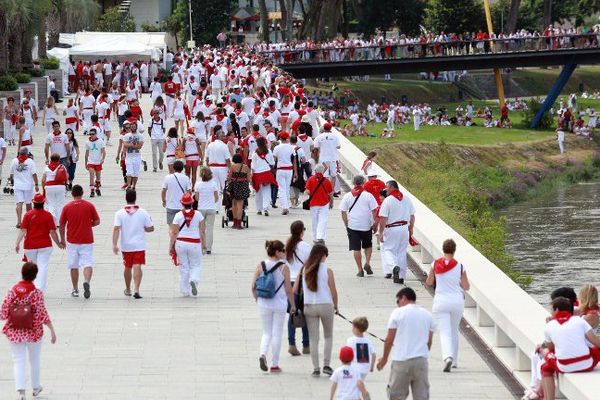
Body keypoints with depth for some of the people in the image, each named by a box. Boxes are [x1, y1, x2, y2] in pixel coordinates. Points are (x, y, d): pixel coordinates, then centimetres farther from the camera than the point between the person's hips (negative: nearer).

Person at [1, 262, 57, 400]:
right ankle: (36, 387, 35)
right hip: (33, 332, -1)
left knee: (19, 361, 4)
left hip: (15, 332, 1)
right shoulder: (36, 293, -15)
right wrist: (52, 331, -12)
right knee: (35, 359, 20)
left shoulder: (12, 291, -9)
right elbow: (42, 314, -17)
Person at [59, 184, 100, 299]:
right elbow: (97, 222, 2)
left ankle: (75, 289, 15)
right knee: (88, 264, -2)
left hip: (72, 241, 1)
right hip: (87, 241, -1)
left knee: (73, 266, 11)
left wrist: (62, 239, 16)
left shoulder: (67, 207, -2)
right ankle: (86, 281, -29)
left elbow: (61, 226, 3)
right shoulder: (89, 206, -3)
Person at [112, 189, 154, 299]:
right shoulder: (143, 212, -4)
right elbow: (150, 228, 0)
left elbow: (116, 229, -14)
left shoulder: (120, 213, -5)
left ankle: (128, 289, 32)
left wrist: (114, 245, -16)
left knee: (127, 267, 17)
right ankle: (136, 289, -22)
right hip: (139, 245, -1)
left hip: (126, 246, 1)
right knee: (137, 267, -5)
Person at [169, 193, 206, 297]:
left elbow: (174, 233, -5)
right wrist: (203, 244, 13)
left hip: (181, 243, 0)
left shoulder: (178, 215, -5)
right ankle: (193, 280, -19)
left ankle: (185, 291, 10)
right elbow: (202, 232, 1)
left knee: (183, 268, 9)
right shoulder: (198, 214, -2)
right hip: (195, 243, 0)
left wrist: (171, 246, 3)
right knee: (195, 266, 12)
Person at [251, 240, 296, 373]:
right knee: (277, 334, 7)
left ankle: (263, 354, -11)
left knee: (267, 333, 15)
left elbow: (253, 287, 1)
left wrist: (258, 300, 16)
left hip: (264, 304, 3)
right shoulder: (283, 267, -9)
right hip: (279, 304, -3)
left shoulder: (260, 266, -1)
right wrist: (293, 305, 5)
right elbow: (288, 289, -7)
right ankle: (275, 364, 10)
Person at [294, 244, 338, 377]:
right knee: (328, 336, 16)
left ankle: (316, 368, 7)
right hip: (325, 306, -2)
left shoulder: (304, 270, -1)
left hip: (309, 306, 2)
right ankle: (326, 365, 8)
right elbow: (333, 292, -6)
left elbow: (295, 290, -1)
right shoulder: (327, 271, -8)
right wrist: (336, 306, 10)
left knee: (313, 339, 8)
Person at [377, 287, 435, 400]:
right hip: (422, 361, 4)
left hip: (401, 361, -4)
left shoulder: (398, 313, -3)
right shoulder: (427, 315, 10)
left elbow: (389, 339, -2)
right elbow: (429, 341, 12)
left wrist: (384, 358, 10)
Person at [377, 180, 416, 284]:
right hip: (404, 228, 5)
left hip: (391, 229, -5)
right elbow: (412, 216, 11)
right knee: (402, 252, 12)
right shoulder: (407, 200, 5)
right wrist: (411, 229, 23)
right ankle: (401, 276, 15)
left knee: (387, 249, 5)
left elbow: (383, 219, -15)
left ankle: (394, 266, -22)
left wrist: (381, 233, -9)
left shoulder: (387, 201, -13)